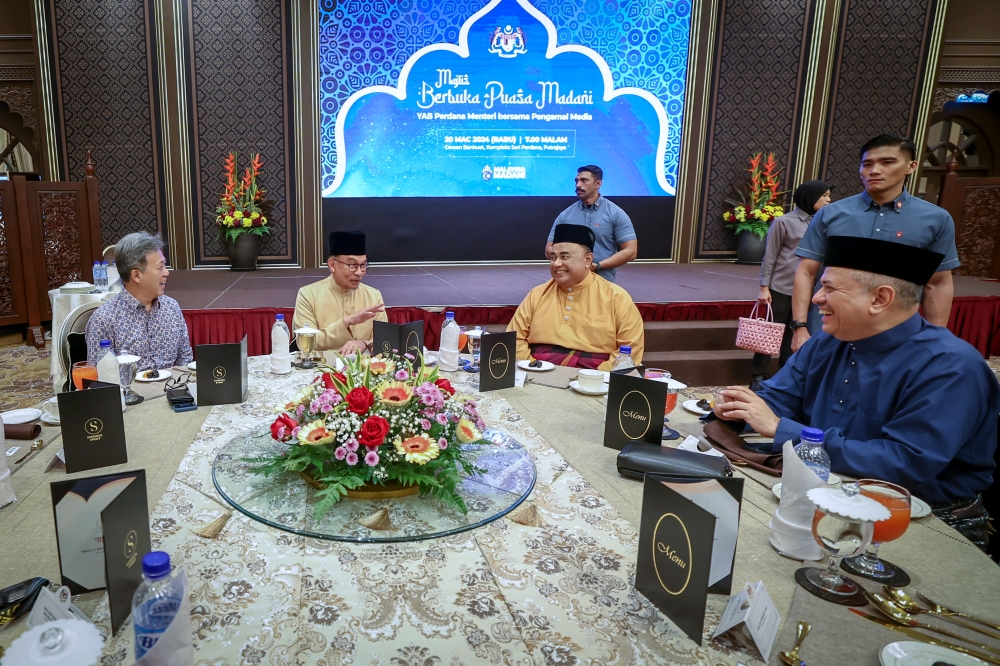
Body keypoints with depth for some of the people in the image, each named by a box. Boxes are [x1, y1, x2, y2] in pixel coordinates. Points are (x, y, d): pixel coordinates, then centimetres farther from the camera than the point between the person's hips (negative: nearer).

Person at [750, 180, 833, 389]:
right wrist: (764, 287, -8)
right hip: (780, 289, -4)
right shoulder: (784, 222, -4)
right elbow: (770, 257, -4)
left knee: (794, 337, 10)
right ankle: (757, 377, 13)